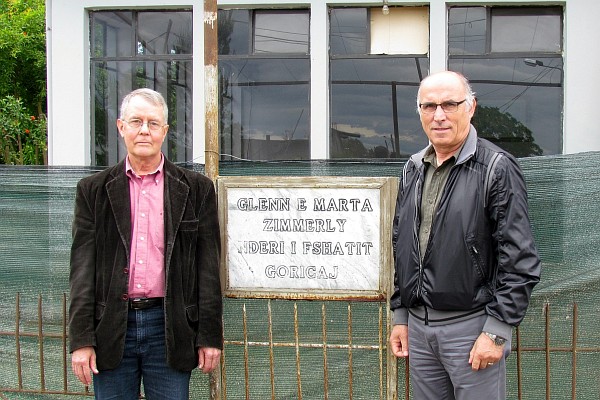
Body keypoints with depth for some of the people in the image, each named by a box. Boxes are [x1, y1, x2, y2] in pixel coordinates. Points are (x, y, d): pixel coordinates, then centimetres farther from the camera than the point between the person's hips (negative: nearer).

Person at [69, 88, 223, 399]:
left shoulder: (196, 189, 5)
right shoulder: (93, 190, 8)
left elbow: (208, 266, 3)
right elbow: (82, 267, 3)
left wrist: (210, 336, -1)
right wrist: (81, 339, -4)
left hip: (169, 330, -1)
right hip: (111, 328, 1)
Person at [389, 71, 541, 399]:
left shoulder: (497, 168, -9)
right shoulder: (413, 169, 11)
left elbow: (520, 259, -12)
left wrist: (497, 331, -16)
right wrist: (400, 316, 13)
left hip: (471, 324, -6)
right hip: (418, 325, 6)